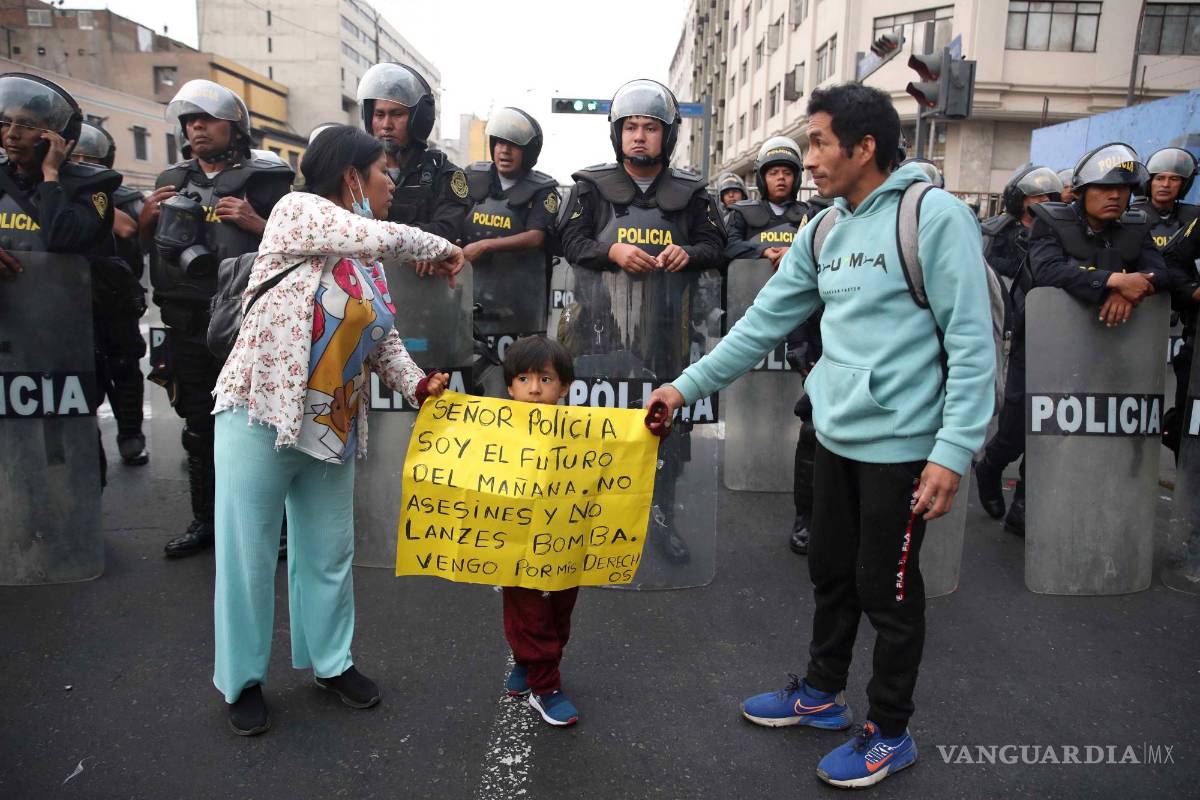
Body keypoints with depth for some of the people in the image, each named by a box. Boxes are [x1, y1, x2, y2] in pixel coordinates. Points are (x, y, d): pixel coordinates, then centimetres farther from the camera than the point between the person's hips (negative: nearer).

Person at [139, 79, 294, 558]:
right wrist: (146, 220, 4)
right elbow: (146, 249, 23)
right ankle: (204, 521, 27)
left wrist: (257, 224, -19)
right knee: (198, 429, 14)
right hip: (187, 326, 6)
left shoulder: (265, 179, -2)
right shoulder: (171, 181, 14)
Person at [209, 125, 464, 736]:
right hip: (261, 414, -6)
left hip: (332, 427, 7)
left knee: (329, 552, 14)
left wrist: (415, 383, -8)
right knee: (248, 554, 5)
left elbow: (384, 338, 10)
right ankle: (242, 678, 23)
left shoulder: (367, 262, 10)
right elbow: (379, 237, -25)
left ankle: (329, 661, 32)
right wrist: (441, 248, -8)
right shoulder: (297, 211, -9)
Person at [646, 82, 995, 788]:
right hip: (837, 436, 7)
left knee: (886, 588, 6)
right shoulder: (822, 231, 8)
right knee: (832, 571, 19)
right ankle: (824, 692, 41)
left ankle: (891, 733, 28)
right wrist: (688, 385, 9)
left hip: (902, 444, -7)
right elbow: (765, 323, 11)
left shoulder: (935, 215, -13)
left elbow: (973, 342, -15)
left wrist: (954, 451, -20)